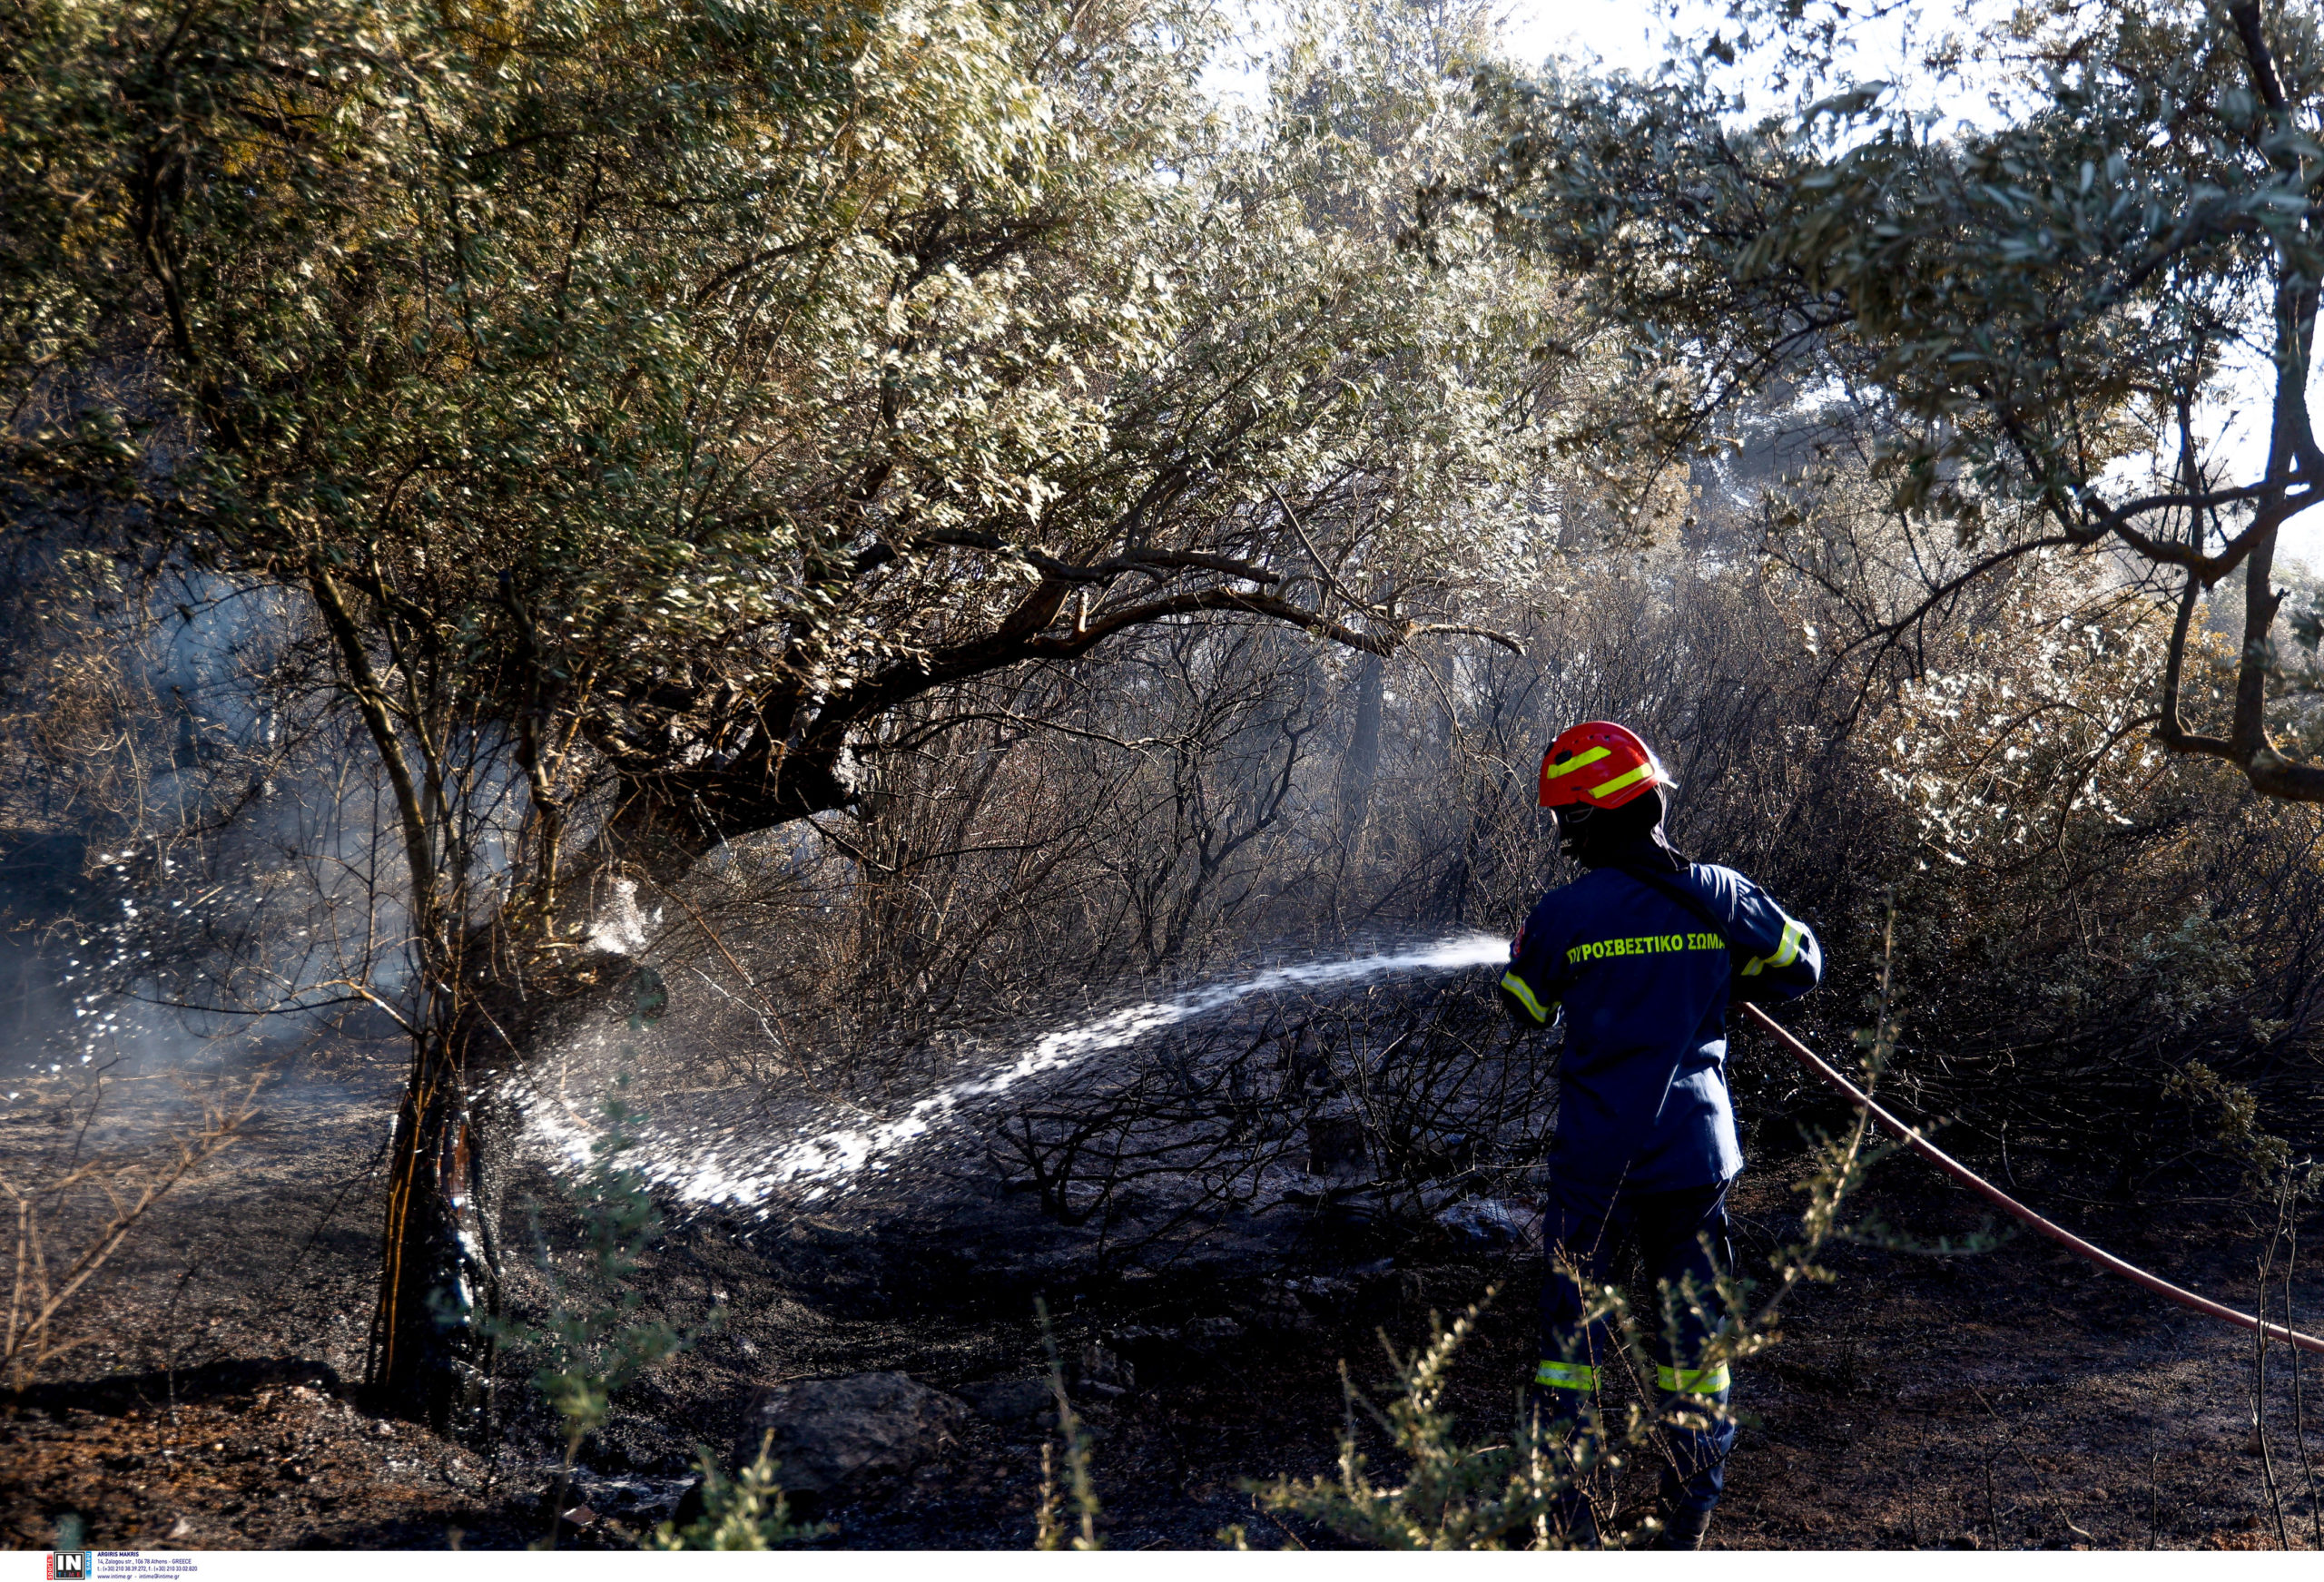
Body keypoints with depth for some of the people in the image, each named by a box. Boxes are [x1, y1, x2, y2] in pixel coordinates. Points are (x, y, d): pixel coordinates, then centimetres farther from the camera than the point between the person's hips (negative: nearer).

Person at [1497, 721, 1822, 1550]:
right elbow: (1802, 962, 10)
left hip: (1596, 1161, -2)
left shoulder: (1562, 913, -9)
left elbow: (1527, 1008, 8)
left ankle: (1569, 1518, 12)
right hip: (1696, 1154, 2)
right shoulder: (1719, 895, -3)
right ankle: (1688, 1519, 21)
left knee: (1571, 1326, 10)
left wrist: (1525, 944, 27)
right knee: (1693, 1328, 14)